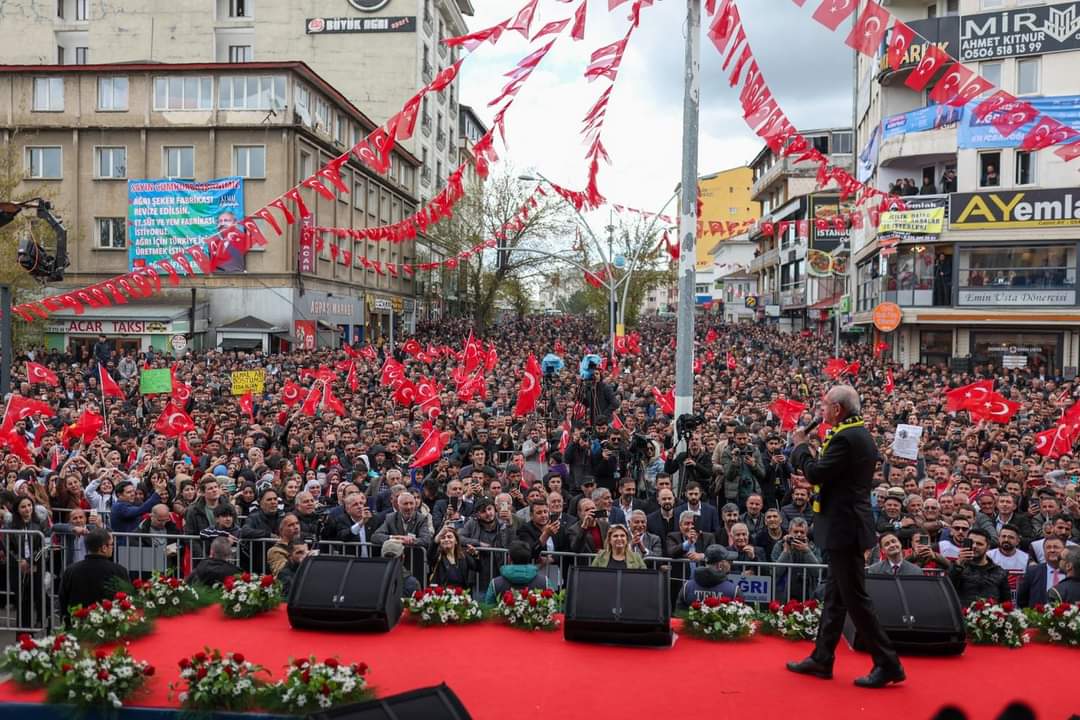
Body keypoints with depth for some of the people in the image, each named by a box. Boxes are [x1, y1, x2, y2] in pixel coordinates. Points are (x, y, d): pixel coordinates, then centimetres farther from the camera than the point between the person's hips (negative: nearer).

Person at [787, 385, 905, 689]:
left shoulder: (845, 438, -20)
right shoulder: (860, 434, 12)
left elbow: (815, 474, -20)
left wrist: (801, 446, -5)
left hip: (844, 527, -11)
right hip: (848, 524, 11)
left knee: (855, 597, -2)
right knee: (835, 594, 15)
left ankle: (888, 664, 5)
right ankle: (821, 658, 24)